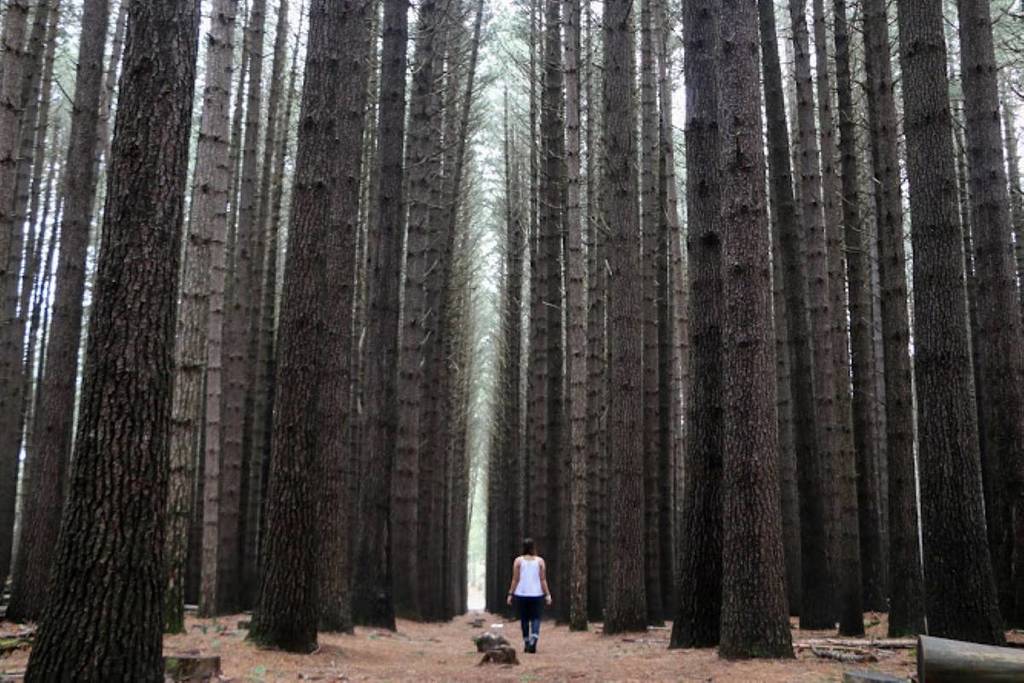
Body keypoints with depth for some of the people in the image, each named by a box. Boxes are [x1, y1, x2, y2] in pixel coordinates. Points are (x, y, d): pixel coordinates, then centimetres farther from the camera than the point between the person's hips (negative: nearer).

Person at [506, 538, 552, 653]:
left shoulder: (518, 561, -2)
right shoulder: (540, 561, 0)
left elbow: (515, 580, -3)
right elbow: (543, 580, -3)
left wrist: (510, 594, 2)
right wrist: (548, 594, 0)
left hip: (521, 594, 0)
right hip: (537, 594, 0)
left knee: (524, 619, 10)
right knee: (536, 618, 1)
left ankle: (526, 644, 15)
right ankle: (533, 639, -21)